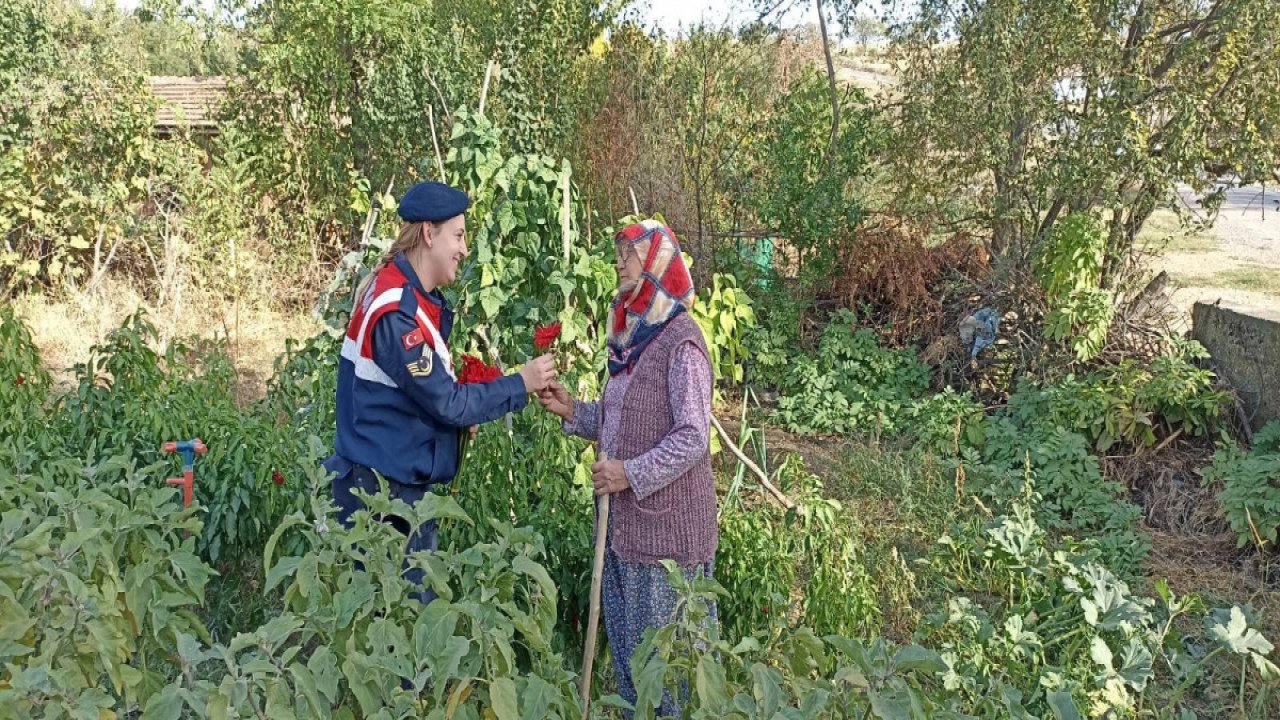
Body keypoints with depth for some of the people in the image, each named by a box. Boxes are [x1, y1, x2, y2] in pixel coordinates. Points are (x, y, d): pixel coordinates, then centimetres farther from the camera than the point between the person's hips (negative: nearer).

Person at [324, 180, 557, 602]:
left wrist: (459, 413, -1)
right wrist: (520, 385, -11)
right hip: (381, 489, -9)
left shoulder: (415, 296, 8)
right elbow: (447, 402, -20)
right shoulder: (396, 312, -22)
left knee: (417, 602, 15)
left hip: (405, 483, 9)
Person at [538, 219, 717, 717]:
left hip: (666, 521, -9)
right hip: (626, 520, 9)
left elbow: (692, 437, -20)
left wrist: (632, 474, -22)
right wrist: (572, 412, 3)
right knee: (626, 638, 18)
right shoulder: (631, 336, 10)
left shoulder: (680, 341, -16)